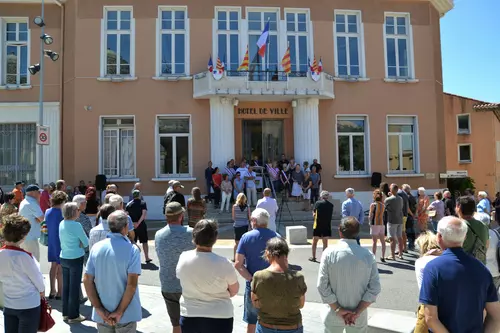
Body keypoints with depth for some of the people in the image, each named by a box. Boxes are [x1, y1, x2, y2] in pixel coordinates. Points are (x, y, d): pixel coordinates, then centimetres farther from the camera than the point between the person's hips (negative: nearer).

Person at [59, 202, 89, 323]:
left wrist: (76, 243, 4)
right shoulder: (76, 225, -19)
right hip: (76, 259, -7)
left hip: (64, 258, 7)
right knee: (74, 287, 4)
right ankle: (73, 316, 13)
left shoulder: (61, 223, 3)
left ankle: (66, 313, 26)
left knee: (66, 286, 16)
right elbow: (86, 242, -13)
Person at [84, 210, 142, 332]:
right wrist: (120, 312, -13)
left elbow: (87, 280, -5)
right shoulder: (132, 250, -15)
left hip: (102, 315, 3)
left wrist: (99, 309, -5)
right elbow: (132, 284, -21)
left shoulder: (96, 248, -3)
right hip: (126, 314, -3)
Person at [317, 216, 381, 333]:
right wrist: (357, 312, -9)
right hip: (359, 317, 1)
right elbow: (374, 288, -10)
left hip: (334, 315, -1)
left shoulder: (329, 253, -13)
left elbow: (322, 286, -14)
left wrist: (338, 309, -8)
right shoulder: (368, 255, -9)